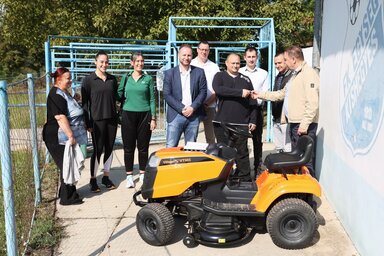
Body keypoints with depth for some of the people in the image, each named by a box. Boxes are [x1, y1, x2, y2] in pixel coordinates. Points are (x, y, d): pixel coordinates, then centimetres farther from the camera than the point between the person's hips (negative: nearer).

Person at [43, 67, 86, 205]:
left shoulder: (64, 93, 16)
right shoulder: (56, 95, -17)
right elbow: (60, 117, -26)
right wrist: (70, 136, -27)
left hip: (67, 138, 10)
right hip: (60, 139, -10)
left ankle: (67, 192, 29)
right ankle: (67, 198, 7)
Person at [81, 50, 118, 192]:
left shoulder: (112, 79, 9)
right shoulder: (88, 80, -3)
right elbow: (85, 102, -4)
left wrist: (118, 117, 9)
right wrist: (87, 123, -9)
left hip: (111, 119, 4)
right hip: (97, 120, -4)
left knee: (109, 149, 9)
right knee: (98, 150, -1)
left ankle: (106, 177, 23)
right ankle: (93, 179, 13)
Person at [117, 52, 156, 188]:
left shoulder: (148, 78, 5)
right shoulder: (126, 78, 7)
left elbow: (152, 99, 4)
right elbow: (119, 95, 12)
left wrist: (153, 118, -1)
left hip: (144, 115, 0)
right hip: (128, 115, 1)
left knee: (143, 147, 4)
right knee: (129, 147, 3)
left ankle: (142, 174, 17)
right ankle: (129, 176, 13)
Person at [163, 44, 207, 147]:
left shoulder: (199, 72, 9)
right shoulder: (170, 73, 5)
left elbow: (203, 92, 4)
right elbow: (167, 95, -2)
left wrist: (192, 108, -9)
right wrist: (182, 109, -11)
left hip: (194, 115, 2)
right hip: (176, 115, -1)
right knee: (171, 147, -3)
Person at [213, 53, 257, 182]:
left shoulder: (246, 79, 15)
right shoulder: (220, 76, 8)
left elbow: (252, 102, 12)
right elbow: (218, 89, -16)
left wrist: (253, 120, 4)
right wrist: (240, 92, -18)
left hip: (242, 123, 1)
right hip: (222, 122, -1)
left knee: (242, 152, 0)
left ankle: (245, 179, 5)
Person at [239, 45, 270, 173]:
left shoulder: (264, 74, 11)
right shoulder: (238, 73, 8)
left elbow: (266, 93, 3)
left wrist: (257, 99, -13)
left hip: (257, 109, 1)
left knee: (257, 139, 4)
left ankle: (258, 167, 11)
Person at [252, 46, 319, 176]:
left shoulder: (309, 74, -12)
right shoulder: (294, 75, 22)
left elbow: (312, 103, -21)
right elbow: (282, 93, 29)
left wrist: (305, 124, -23)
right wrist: (261, 95, 25)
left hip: (304, 125, -10)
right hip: (293, 122, 11)